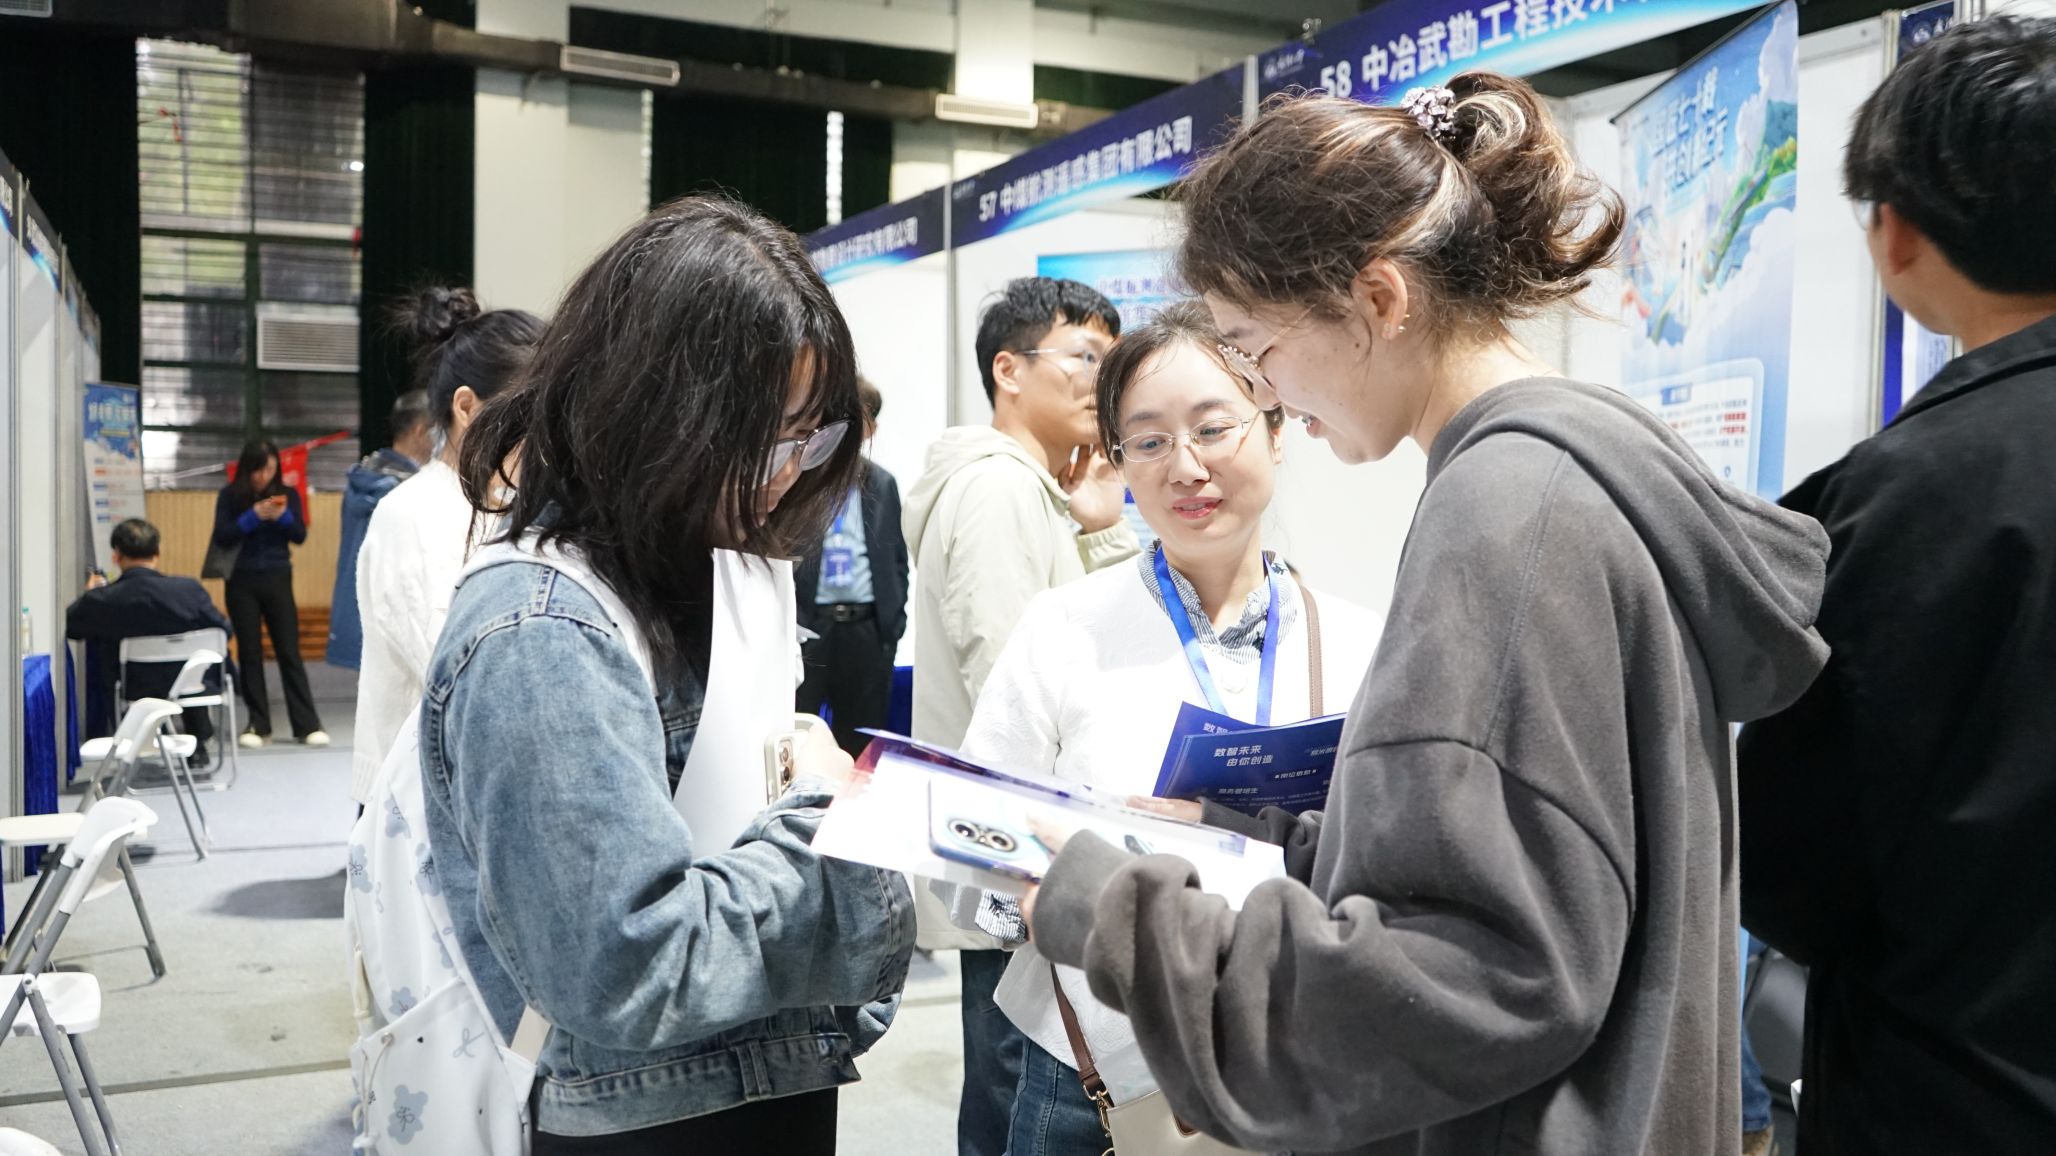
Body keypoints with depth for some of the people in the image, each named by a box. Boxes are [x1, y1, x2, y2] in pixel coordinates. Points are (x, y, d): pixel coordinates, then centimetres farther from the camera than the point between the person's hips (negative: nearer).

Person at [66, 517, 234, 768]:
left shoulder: (100, 599, -19)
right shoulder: (189, 589, -19)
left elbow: (67, 626, 1)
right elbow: (223, 631, -4)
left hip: (131, 694, 0)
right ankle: (198, 744, 41)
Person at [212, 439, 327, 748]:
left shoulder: (287, 494, 2)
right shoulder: (230, 496, -1)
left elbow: (300, 535, -1)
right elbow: (221, 538, -8)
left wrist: (283, 517, -19)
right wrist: (253, 516, -20)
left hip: (278, 580, 0)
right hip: (242, 582, 0)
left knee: (289, 652, -2)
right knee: (249, 652, 3)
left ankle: (307, 725, -3)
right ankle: (258, 724, 9)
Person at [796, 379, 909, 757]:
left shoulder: (882, 484, 11)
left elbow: (897, 557, 16)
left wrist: (895, 620, 8)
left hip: (867, 628, 4)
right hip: (805, 624, -4)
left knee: (861, 740, 11)